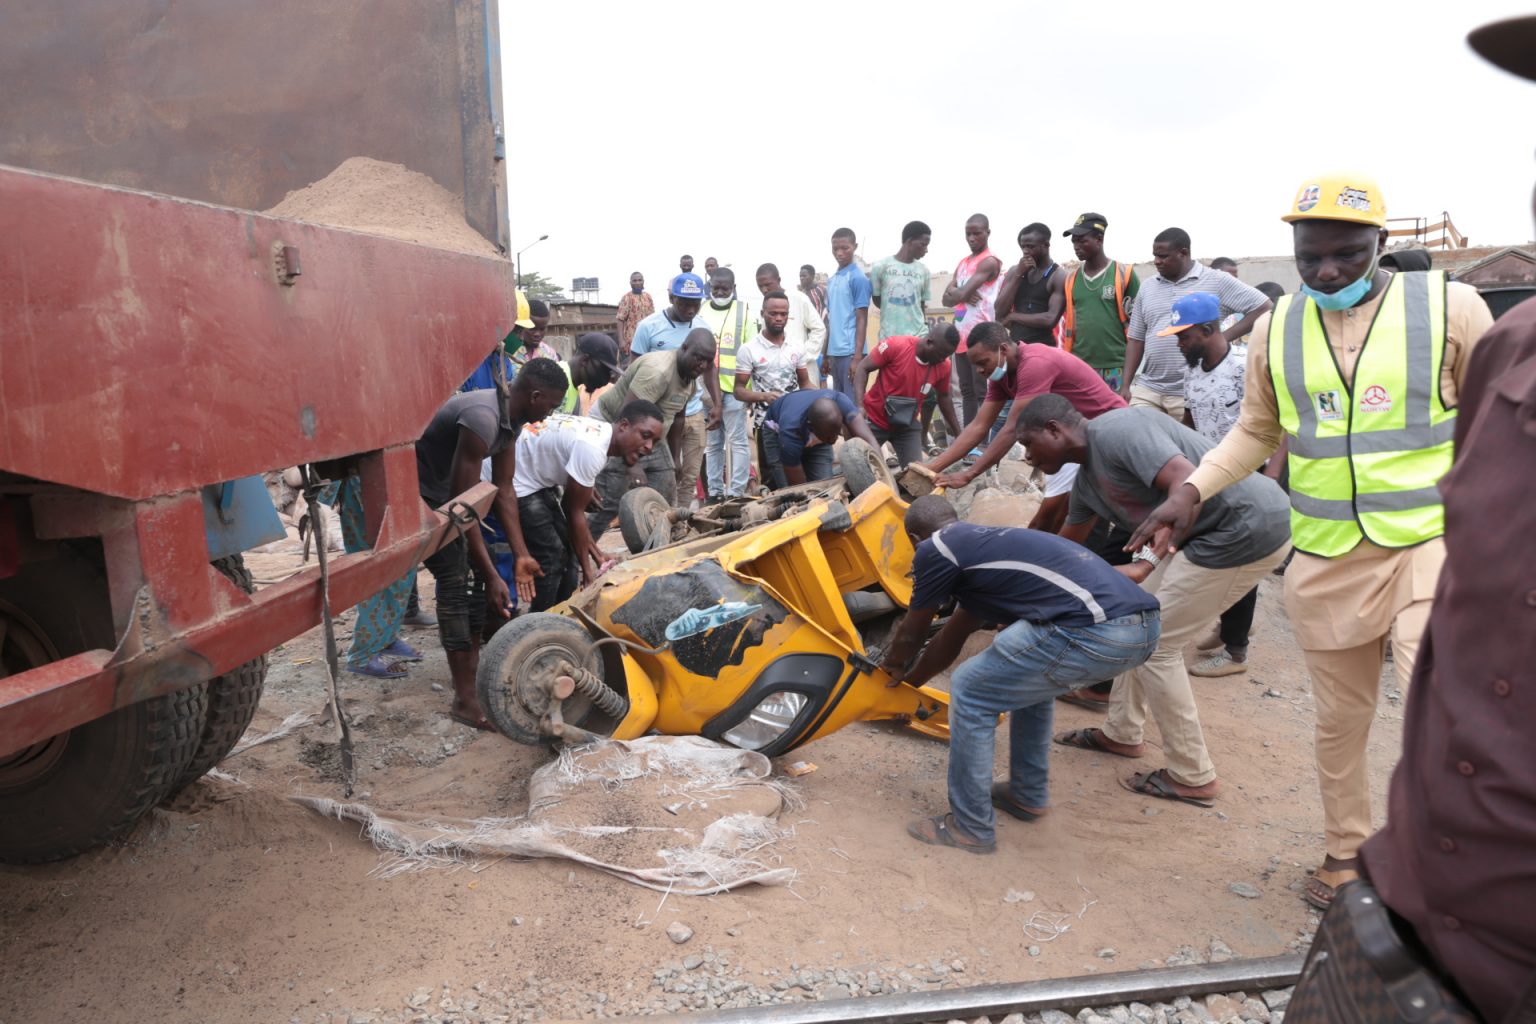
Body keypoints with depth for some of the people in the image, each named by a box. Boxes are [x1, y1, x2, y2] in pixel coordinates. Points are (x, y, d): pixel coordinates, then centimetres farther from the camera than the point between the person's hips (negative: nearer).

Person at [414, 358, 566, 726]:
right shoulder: (482, 417, -33)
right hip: (417, 493, -9)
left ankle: (474, 667, 21)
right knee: (455, 581, -14)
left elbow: (503, 490, 1)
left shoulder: (513, 418, -4)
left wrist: (521, 555, -2)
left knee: (474, 573, 8)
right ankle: (465, 700, -10)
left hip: (446, 492, 9)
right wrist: (492, 576, -30)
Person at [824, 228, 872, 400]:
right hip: (834, 352, 8)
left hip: (851, 352, -7)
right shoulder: (831, 280, 15)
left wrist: (858, 356, -16)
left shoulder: (858, 278, -6)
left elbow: (862, 319, -10)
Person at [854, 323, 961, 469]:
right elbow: (863, 368, -16)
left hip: (907, 425, 3)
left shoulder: (943, 366, -12)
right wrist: (859, 406, -28)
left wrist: (958, 434, 12)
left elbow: (943, 397, 6)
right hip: (874, 419, -3)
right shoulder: (895, 346, -25)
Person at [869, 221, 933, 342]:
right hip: (889, 337, -3)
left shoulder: (923, 270, 8)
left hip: (918, 336, 3)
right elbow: (876, 299, 6)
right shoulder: (881, 266, -2)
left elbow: (922, 304, 15)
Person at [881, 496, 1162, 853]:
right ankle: (1028, 796, 42)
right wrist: (910, 679, 53)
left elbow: (912, 633, 19)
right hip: (1144, 626, 9)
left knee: (970, 693, 8)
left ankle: (970, 828, 19)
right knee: (1030, 680, 33)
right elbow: (951, 638, 41)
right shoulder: (985, 541, 31)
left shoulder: (936, 549, 6)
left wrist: (892, 668, 40)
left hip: (1095, 633, -9)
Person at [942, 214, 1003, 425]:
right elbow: (947, 298, 9)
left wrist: (958, 293, 4)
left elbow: (961, 294, -18)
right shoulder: (963, 264, 18)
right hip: (962, 336, 8)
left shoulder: (990, 262, -8)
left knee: (982, 392, -8)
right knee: (967, 391, 10)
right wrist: (963, 294, -11)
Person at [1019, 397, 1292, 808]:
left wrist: (1154, 550, -43)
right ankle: (1122, 733, 33)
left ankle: (1192, 777, 11)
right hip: (1211, 532, 10)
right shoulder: (1088, 478, 13)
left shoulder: (1117, 429, -17)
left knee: (1154, 644, -2)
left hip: (1249, 529, -10)